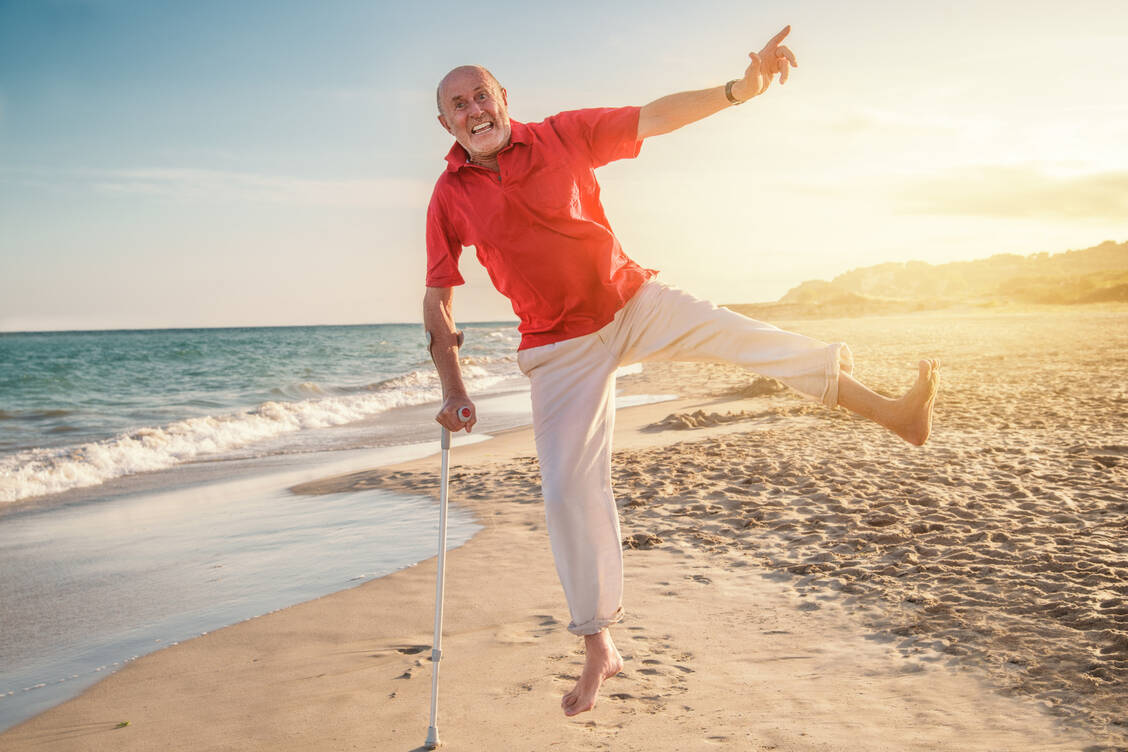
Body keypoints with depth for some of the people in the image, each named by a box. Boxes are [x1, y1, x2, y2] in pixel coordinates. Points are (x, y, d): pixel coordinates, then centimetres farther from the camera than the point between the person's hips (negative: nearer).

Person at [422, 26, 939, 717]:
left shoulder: (562, 135, -7)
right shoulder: (450, 197, -6)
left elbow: (656, 117, -8)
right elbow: (437, 299, 0)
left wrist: (739, 90, -20)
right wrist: (453, 388, -6)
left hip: (632, 300, 1)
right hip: (561, 346, 0)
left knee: (740, 334, -20)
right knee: (569, 487, -3)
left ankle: (893, 412, -13)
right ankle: (599, 649, 10)